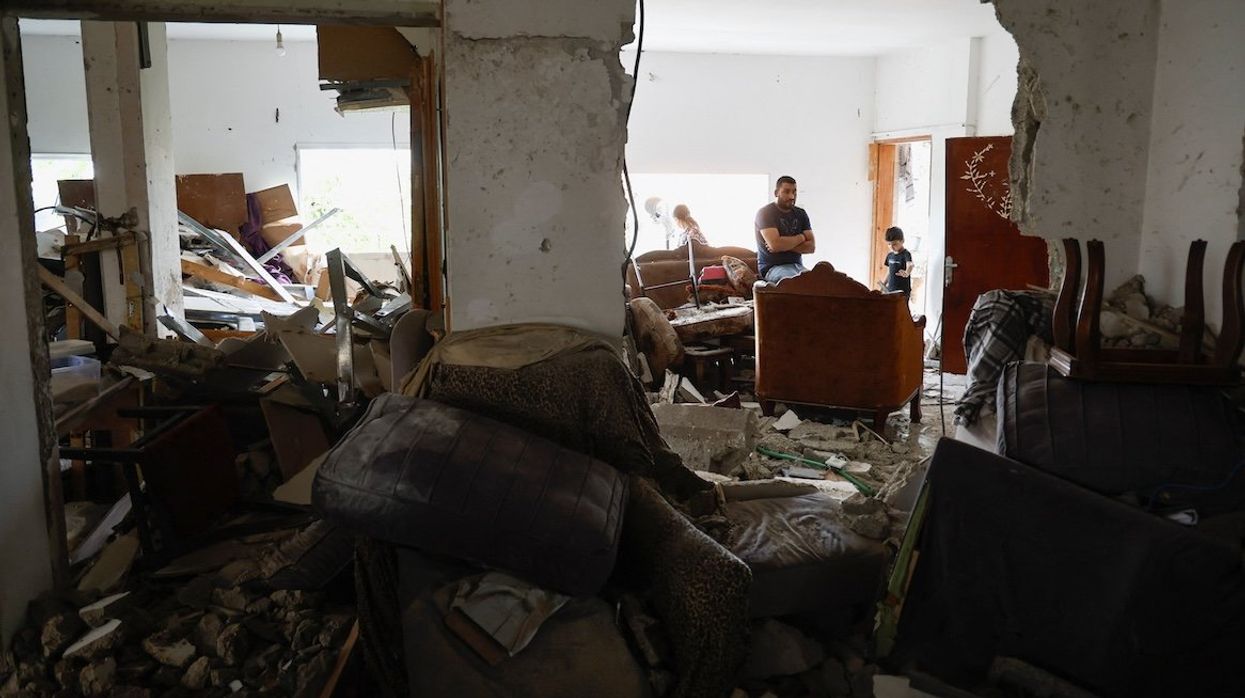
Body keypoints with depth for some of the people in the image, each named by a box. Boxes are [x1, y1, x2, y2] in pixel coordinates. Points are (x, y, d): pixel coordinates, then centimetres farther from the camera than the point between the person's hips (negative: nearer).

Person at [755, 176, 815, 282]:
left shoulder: (800, 214, 15)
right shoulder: (765, 213, -2)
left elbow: (811, 246, 6)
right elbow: (775, 244, -17)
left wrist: (785, 246, -9)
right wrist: (801, 237, -1)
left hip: (797, 266, 5)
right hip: (772, 267, -5)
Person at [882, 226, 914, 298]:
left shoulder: (906, 254, -13)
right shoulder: (890, 255, 9)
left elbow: (910, 265, -33)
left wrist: (907, 273, -54)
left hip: (902, 292, -7)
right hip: (890, 290, 7)